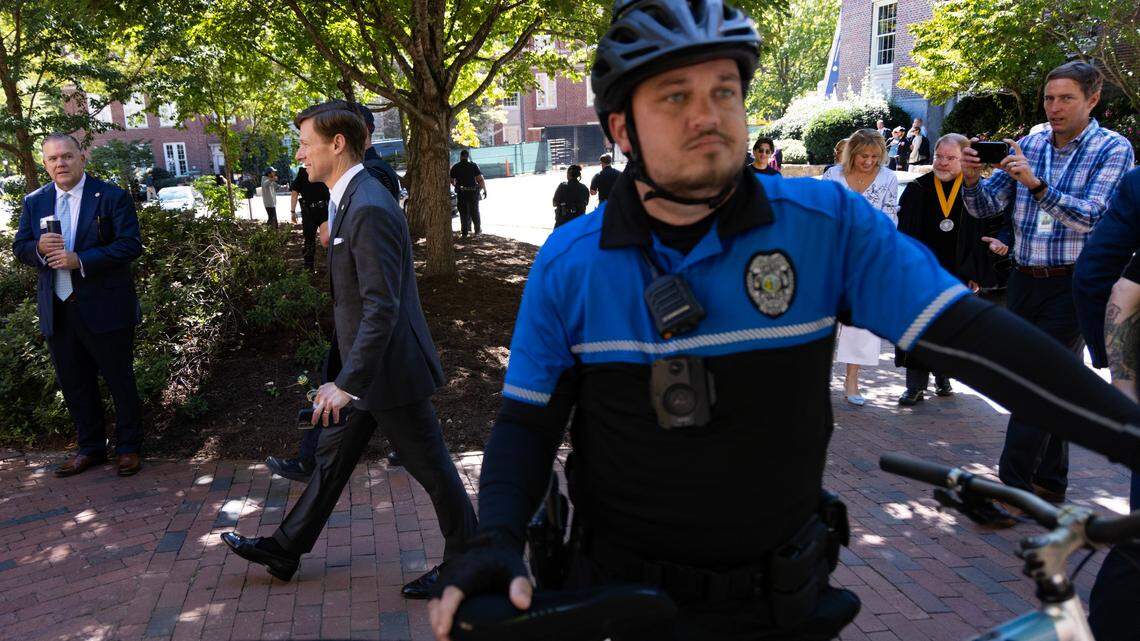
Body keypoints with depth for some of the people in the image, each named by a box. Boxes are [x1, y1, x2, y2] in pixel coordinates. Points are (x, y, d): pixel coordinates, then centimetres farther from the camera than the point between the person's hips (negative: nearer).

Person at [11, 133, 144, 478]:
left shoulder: (112, 197, -6)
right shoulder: (33, 202, 9)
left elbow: (131, 244, -13)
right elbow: (19, 247, 12)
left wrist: (80, 261, -22)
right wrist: (39, 248, -12)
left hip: (104, 307, -5)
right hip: (57, 312, 5)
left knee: (120, 380, 5)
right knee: (74, 384, 14)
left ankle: (129, 448, 19)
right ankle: (90, 448, 28)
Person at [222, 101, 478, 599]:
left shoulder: (369, 209, -24)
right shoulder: (350, 202, 9)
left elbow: (382, 307, -27)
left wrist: (347, 383, -26)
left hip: (388, 369, -10)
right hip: (362, 365, 10)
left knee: (430, 467, 7)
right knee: (332, 458, 20)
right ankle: (285, 550, 36)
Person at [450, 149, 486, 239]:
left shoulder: (455, 167, 0)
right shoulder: (473, 166, -5)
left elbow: (452, 181, 9)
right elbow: (480, 179, -9)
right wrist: (485, 190, 0)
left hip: (461, 192, 0)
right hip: (473, 191, 0)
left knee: (463, 213, 6)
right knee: (474, 211, 13)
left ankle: (464, 233, 4)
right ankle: (477, 230, 22)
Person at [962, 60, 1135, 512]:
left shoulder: (1113, 149, -5)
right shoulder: (1027, 147, 7)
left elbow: (1093, 218, -18)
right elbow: (986, 207, 4)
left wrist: (1036, 183, -30)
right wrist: (973, 179, -17)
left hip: (1072, 284, -5)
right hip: (1025, 280, 5)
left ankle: (1013, 487, -4)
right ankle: (1050, 483, 24)